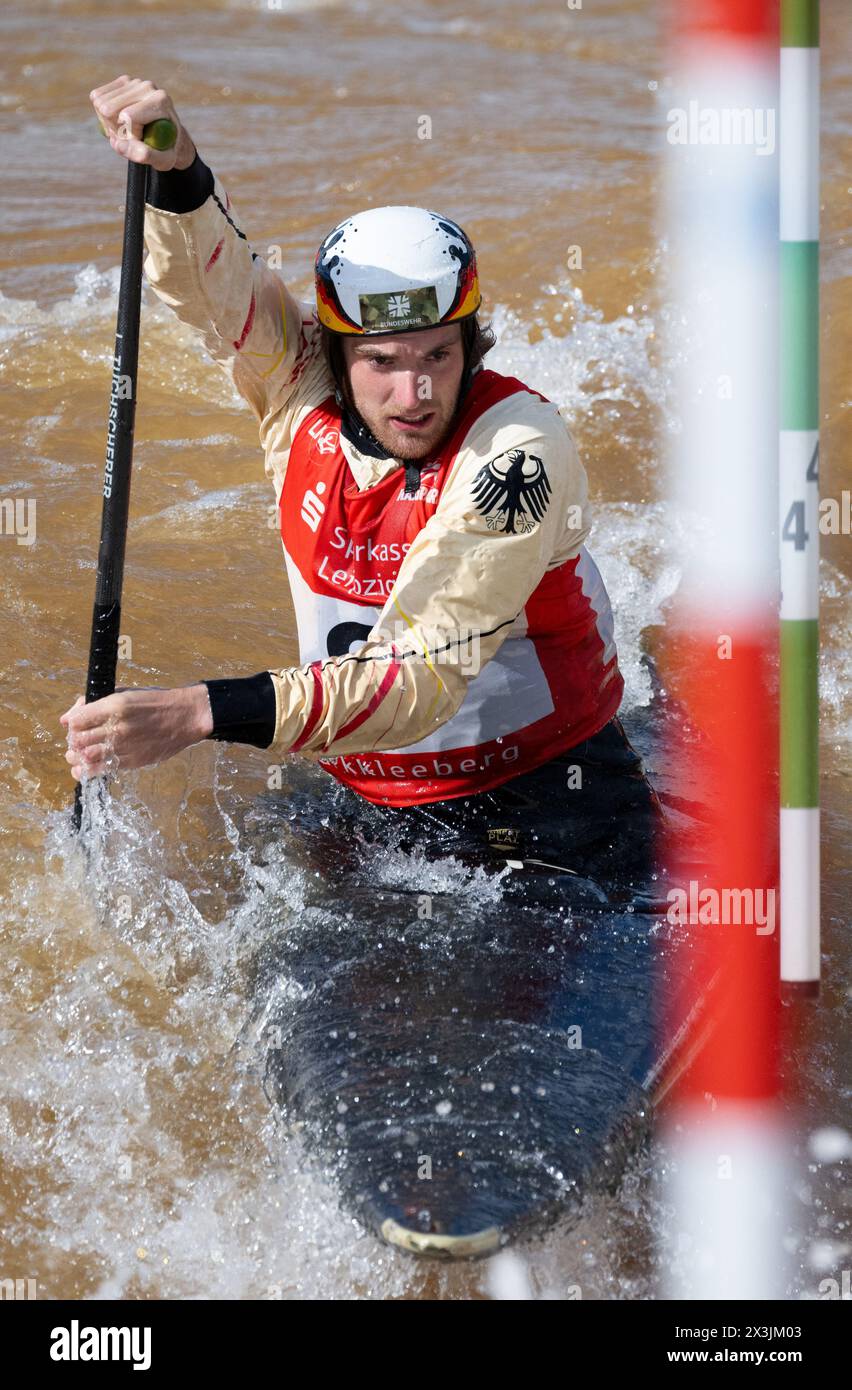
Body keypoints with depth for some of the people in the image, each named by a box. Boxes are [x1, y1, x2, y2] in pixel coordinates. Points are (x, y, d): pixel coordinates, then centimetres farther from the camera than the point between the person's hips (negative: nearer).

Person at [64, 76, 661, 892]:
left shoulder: (516, 450, -22)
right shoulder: (301, 391, -5)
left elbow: (419, 678, -30)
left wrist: (200, 714, -41)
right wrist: (174, 172, -44)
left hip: (543, 795, -4)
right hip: (370, 808, 5)